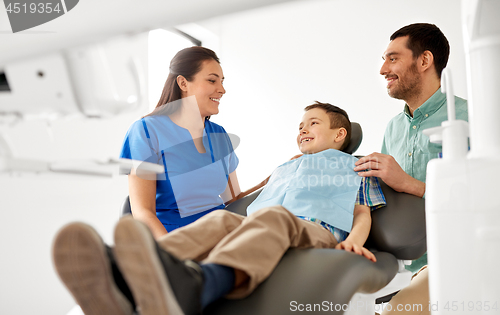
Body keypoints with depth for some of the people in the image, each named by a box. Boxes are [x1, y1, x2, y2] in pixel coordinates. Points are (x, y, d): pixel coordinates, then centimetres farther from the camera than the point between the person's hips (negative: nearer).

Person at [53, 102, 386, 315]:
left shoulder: (354, 166, 35)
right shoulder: (282, 168, 43)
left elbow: (363, 212, 20)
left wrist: (354, 241, -2)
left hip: (321, 232, -3)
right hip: (267, 232, 3)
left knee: (274, 217, -39)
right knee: (221, 219, -33)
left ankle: (193, 286, -73)